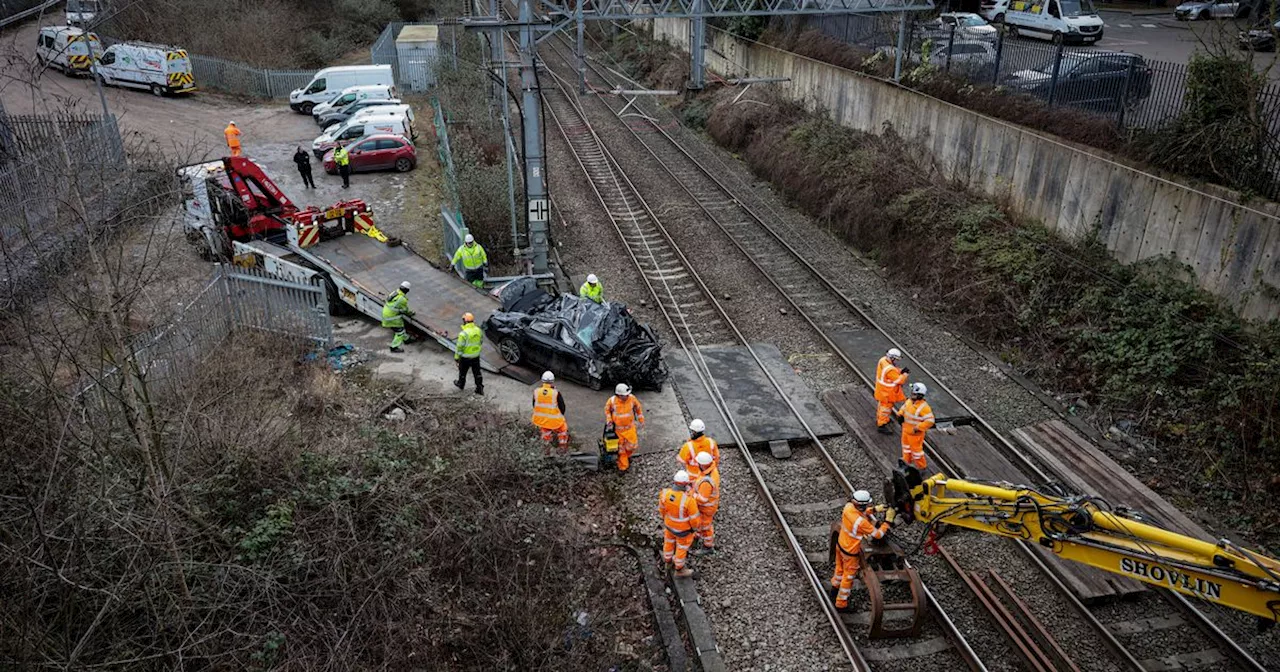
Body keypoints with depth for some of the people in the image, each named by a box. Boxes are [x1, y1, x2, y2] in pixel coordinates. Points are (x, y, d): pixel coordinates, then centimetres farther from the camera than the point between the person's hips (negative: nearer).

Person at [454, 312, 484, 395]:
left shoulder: (463, 333, -25)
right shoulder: (478, 330, -5)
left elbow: (459, 347, -19)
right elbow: (481, 342, 9)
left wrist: (456, 357, -8)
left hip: (465, 357, -5)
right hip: (476, 356, 5)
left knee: (462, 371, 19)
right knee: (477, 372, 13)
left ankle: (461, 384, 40)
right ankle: (480, 388, 15)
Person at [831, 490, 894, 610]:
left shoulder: (848, 506, -19)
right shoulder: (861, 522, -39)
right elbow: (877, 534, -24)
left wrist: (874, 509, -1)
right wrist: (888, 520, -19)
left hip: (840, 544, 7)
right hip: (850, 552, -7)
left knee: (840, 568, 32)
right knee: (848, 577, 15)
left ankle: (835, 586, 56)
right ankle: (841, 603, 32)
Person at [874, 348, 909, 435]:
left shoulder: (883, 360, -9)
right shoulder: (890, 370, -37)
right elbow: (900, 380, -26)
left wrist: (901, 370, -8)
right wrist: (905, 374, -11)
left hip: (881, 390, 9)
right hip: (887, 393, -9)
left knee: (881, 405, 28)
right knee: (886, 407, 7)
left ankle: (879, 419, 48)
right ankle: (881, 425, 19)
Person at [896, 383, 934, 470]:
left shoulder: (924, 407, -31)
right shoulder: (909, 401, -7)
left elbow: (930, 421, -31)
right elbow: (904, 408, 14)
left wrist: (918, 428, -29)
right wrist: (900, 415, -4)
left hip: (915, 433, -8)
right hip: (906, 429, 8)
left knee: (916, 448, 9)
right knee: (906, 444, 26)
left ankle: (921, 466, 30)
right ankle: (907, 460, 48)